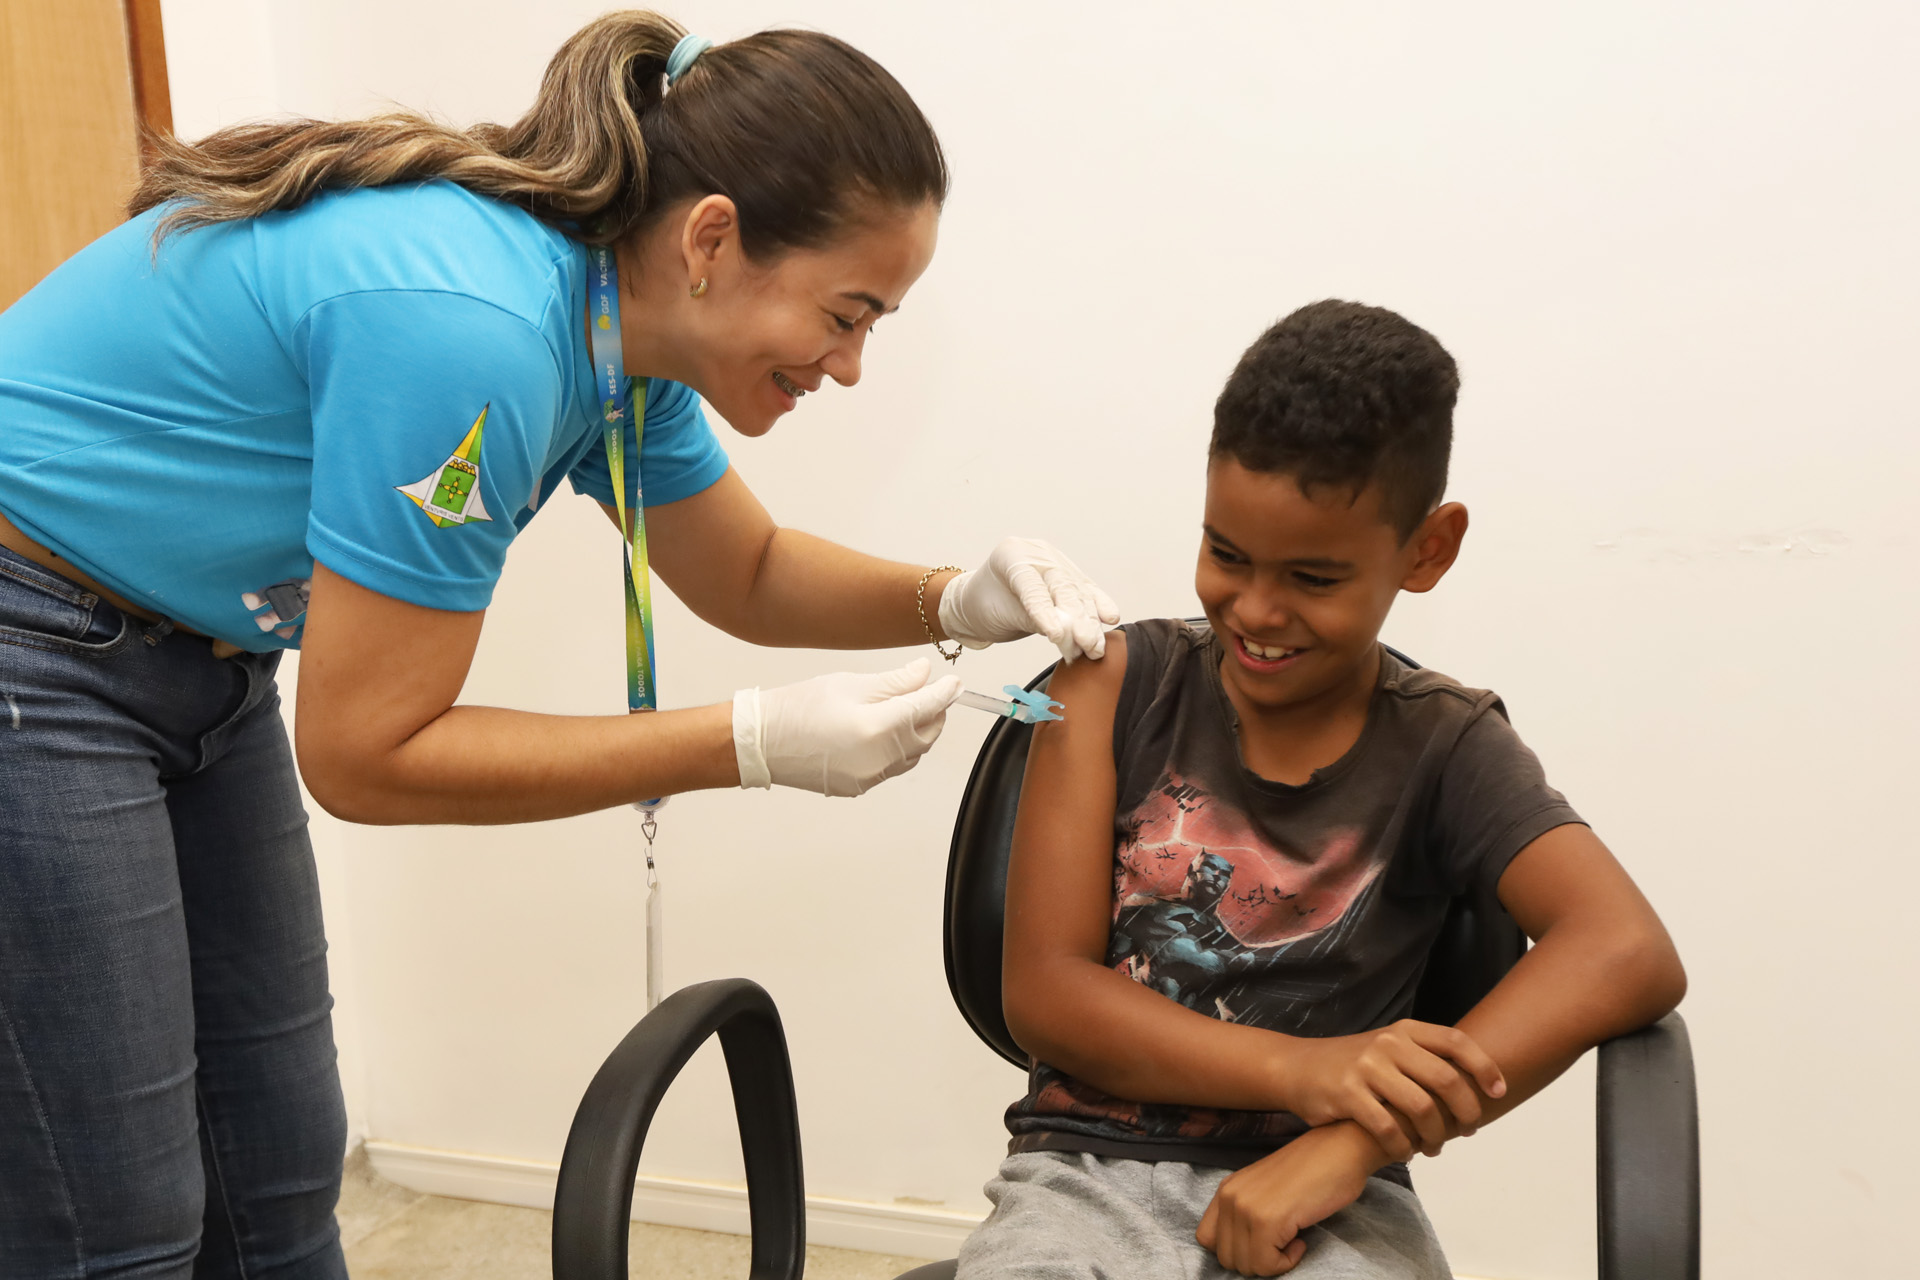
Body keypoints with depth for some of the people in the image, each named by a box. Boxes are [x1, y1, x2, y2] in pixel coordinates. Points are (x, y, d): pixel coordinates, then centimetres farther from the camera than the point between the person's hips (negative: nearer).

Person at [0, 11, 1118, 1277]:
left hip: (198, 652, 8)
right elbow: (365, 756, -25)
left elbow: (746, 573, 10)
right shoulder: (470, 327, -33)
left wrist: (954, 601, -9)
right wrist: (759, 742, -26)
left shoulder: (617, 321, -6)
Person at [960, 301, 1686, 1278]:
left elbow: (1631, 954, -15)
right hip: (1092, 1166, 1)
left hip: (1326, 1200, 0)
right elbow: (1042, 989, -3)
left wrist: (1352, 1141, -25)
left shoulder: (1442, 748, 1)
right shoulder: (1116, 683, 1)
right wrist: (1300, 1070, -19)